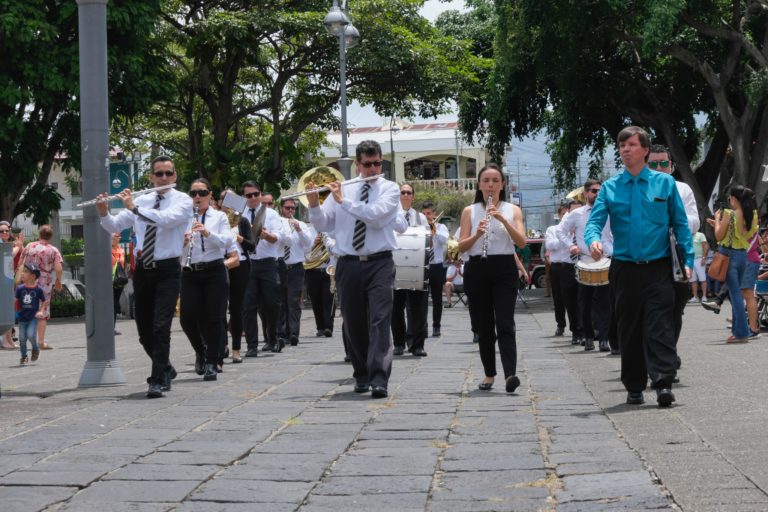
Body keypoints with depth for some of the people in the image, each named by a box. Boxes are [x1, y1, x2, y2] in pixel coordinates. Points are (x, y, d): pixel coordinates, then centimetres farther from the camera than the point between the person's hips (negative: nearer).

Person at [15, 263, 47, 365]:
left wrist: (41, 311, -8)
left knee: (31, 335, -16)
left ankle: (35, 349, 14)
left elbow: (44, 302, 4)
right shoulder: (20, 289, -1)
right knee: (22, 338, 4)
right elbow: (16, 301, 6)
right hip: (22, 317, 3)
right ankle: (24, 357, 22)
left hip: (33, 317, -3)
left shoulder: (38, 289, -7)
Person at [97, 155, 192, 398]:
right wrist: (104, 213, -11)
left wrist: (134, 207, -23)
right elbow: (115, 226, 9)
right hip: (143, 269, 5)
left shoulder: (183, 200, -4)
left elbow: (167, 219, -24)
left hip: (168, 270, -5)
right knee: (144, 330, 11)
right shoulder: (141, 201, 9)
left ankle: (158, 380, -8)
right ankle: (165, 369, 34)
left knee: (161, 327, -14)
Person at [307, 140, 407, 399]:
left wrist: (344, 201, -14)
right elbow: (323, 225, 11)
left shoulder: (390, 189, 2)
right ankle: (362, 376, 23)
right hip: (348, 265, 3)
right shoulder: (342, 188, 10)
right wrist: (314, 204, -7)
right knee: (353, 324, 8)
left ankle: (379, 380, -19)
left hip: (379, 263, -3)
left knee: (380, 321, -13)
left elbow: (376, 216, -16)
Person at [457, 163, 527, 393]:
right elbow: (461, 246, 1)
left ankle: (510, 374, -24)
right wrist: (477, 234, -18)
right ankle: (489, 374, 15)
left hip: (505, 270, -2)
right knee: (483, 325, 5)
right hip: (477, 270, 2)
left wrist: (503, 220, -18)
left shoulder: (513, 210, 7)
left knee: (505, 323, -13)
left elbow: (521, 242, -6)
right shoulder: (469, 211, 9)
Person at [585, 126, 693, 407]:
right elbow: (595, 222, -2)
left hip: (658, 268, -2)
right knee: (629, 329, 8)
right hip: (625, 268, 2)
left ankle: (663, 384, -11)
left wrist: (688, 260, -5)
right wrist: (593, 240, -25)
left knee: (660, 327, -9)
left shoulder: (665, 183, 4)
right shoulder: (610, 188, 6)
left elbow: (681, 224, 4)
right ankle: (634, 388, 17)